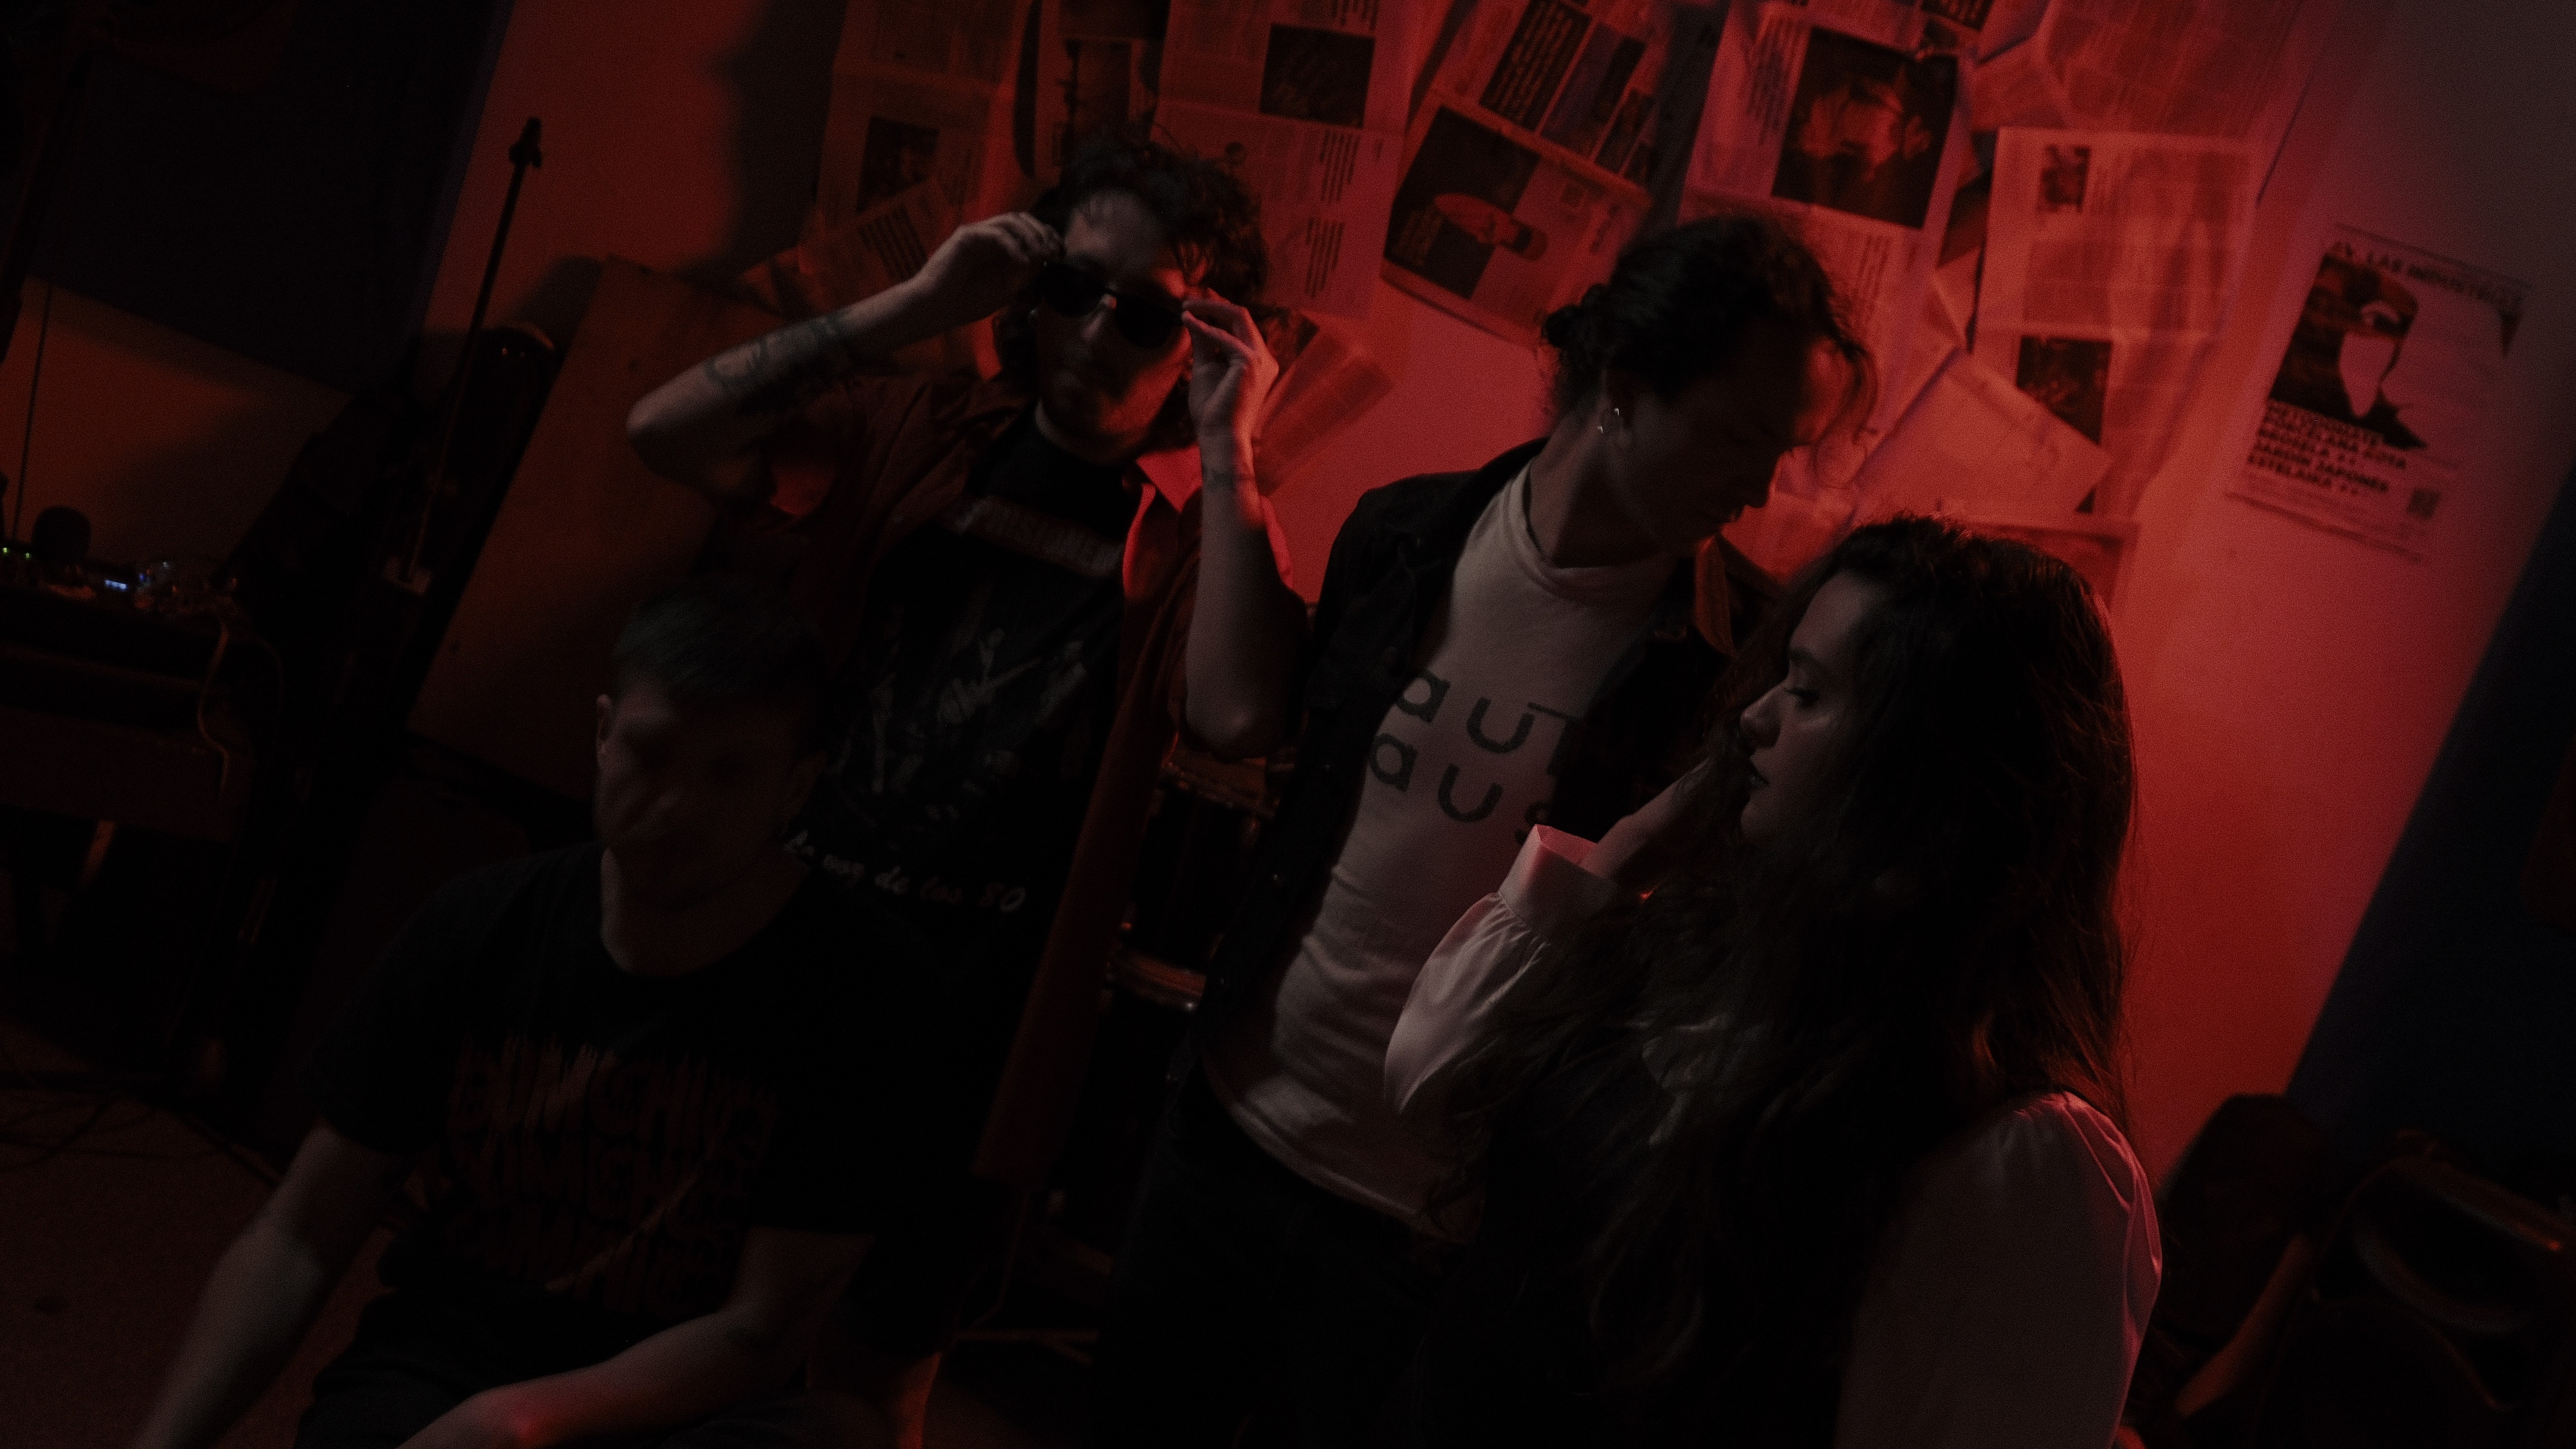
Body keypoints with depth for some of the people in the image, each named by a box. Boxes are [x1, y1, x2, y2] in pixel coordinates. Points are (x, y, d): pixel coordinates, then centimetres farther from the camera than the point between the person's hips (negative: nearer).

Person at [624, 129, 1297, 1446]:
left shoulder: (1199, 535, -4)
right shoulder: (921, 436, 3)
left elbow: (1236, 712, -25)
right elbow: (668, 433, -10)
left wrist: (1225, 449, -21)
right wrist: (912, 306, -14)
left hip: (966, 1041, -2)